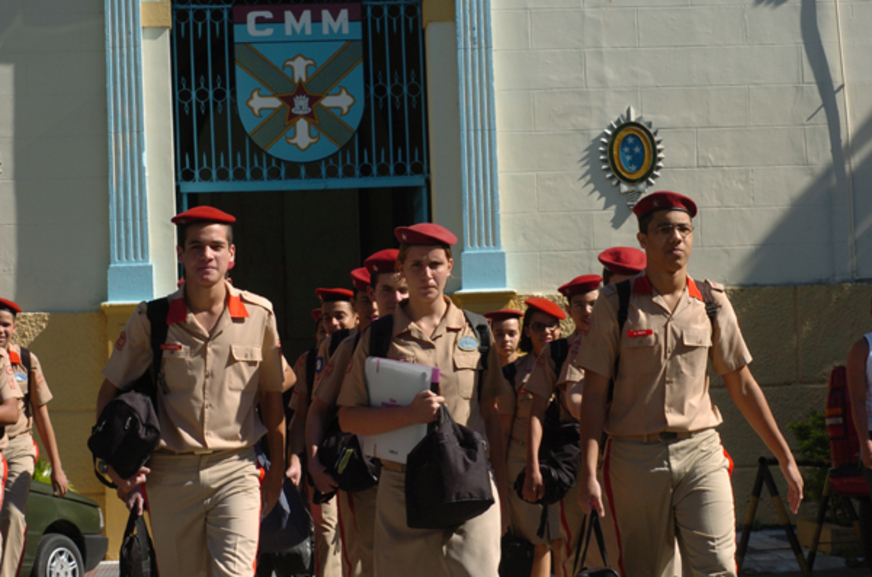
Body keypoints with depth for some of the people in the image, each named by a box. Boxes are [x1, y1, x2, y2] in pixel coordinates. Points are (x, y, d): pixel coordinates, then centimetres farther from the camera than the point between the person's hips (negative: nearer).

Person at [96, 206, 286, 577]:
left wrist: (276, 469, 11)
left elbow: (271, 394, 12)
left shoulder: (259, 315, 2)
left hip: (235, 471, -1)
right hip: (170, 473, 1)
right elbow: (110, 394, 9)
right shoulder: (151, 319, 1)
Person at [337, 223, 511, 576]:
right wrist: (409, 414, -14)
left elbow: (490, 417, 13)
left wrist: (500, 493, 11)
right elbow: (348, 418, 2)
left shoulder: (475, 333, 10)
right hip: (402, 489, 0)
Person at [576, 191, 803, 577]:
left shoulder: (712, 303, 8)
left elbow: (742, 386, 14)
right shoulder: (615, 304, 1)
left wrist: (785, 458, 14)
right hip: (636, 456, -1)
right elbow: (595, 393, -1)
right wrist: (588, 473, -9)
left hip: (701, 452, 1)